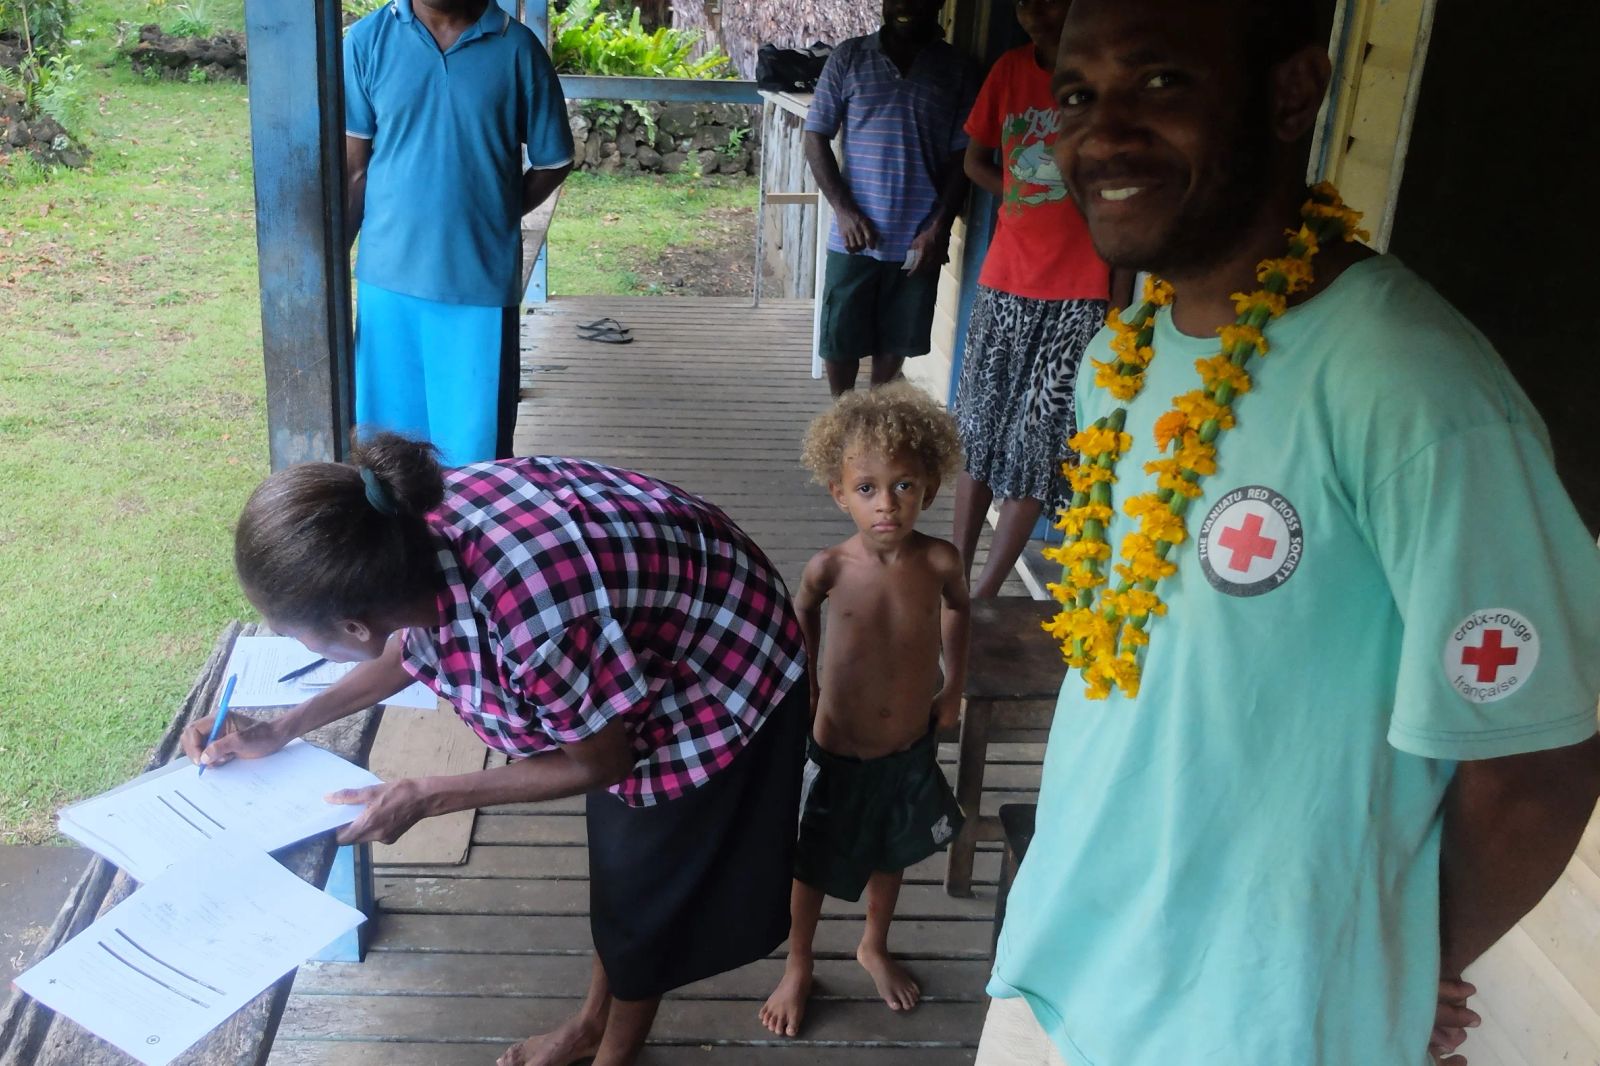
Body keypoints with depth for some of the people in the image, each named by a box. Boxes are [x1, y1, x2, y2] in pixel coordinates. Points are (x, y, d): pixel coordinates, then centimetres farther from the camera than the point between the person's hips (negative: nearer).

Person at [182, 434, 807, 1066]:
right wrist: (282, 730, 2)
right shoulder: (415, 528, -21)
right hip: (631, 632, 7)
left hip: (725, 663, -7)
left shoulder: (533, 624, -43)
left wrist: (425, 798, -16)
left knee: (644, 881, 11)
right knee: (616, 854, 23)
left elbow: (601, 763, -21)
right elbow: (412, 646, 4)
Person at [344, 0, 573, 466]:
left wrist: (492, 217, 0)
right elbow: (352, 166, 3)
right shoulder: (367, 40, -1)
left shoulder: (516, 47, -5)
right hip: (389, 278, 1)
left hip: (481, 284, -1)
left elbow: (554, 161, 6)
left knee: (475, 450, 5)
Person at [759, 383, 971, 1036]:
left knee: (889, 858, 24)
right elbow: (802, 612, 3)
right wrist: (806, 688, 3)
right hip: (836, 753, -2)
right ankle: (797, 970, 41)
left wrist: (954, 686, 8)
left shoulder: (939, 561, -19)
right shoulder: (830, 568, -21)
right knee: (811, 867, 15)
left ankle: (874, 948, 52)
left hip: (911, 753, 2)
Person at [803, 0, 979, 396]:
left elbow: (962, 157, 2)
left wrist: (940, 226, -8)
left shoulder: (956, 69, 2)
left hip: (919, 238, 1)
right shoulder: (849, 57, 1)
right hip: (854, 235, -1)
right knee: (840, 336, 6)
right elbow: (815, 139, 1)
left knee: (897, 336, 12)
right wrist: (843, 209, -10)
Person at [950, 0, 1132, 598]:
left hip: (1077, 295, -4)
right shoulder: (1010, 70, 6)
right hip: (1004, 284, 5)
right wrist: (1026, 199, 3)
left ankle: (987, 592, 10)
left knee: (1036, 445, 1)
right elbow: (975, 161, 19)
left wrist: (1119, 307, -10)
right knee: (979, 433, 9)